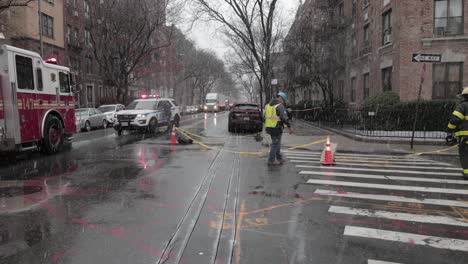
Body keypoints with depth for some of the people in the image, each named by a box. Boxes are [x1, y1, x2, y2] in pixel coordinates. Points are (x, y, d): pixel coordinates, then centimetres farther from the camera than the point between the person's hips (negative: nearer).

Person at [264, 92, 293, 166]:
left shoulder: (268, 105, 11)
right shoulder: (280, 106, -15)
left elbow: (266, 117, 17)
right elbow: (284, 118, -23)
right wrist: (289, 127, -16)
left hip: (269, 127, 8)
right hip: (277, 128, -8)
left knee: (276, 143, 18)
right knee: (275, 144, 2)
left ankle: (279, 159, 27)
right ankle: (271, 161, 7)